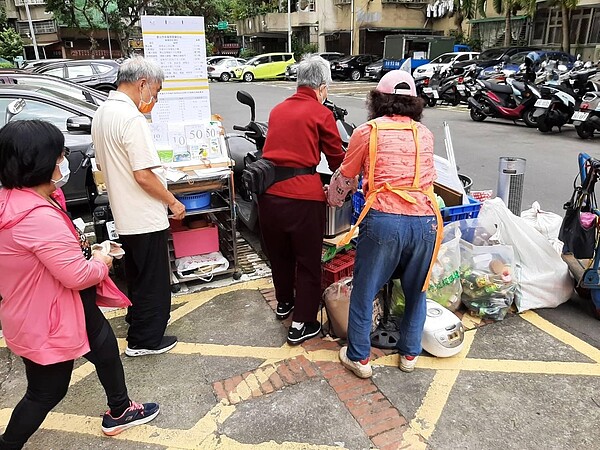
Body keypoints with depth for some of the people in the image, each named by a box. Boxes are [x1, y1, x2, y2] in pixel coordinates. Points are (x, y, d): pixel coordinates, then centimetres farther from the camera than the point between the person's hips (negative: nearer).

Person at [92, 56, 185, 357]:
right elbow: (144, 176, -25)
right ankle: (145, 340, 20)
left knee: (137, 274, 26)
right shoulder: (131, 118, -22)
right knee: (153, 281, 6)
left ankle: (137, 316, 45)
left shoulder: (102, 114, 8)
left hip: (124, 216, 9)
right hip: (145, 218, -9)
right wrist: (173, 202, -13)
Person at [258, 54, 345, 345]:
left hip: (268, 192, 6)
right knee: (308, 261, 9)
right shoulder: (321, 114, -3)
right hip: (303, 195, -6)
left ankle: (284, 302, 44)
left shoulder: (277, 110, 14)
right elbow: (336, 158, 6)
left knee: (278, 253, 23)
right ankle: (302, 325, 18)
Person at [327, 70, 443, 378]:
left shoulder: (367, 132, 4)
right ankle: (409, 354, 35)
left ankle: (359, 357, 24)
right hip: (425, 220, 4)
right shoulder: (425, 134, 14)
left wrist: (332, 199, 34)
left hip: (384, 220, -3)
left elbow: (344, 177, 14)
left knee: (364, 290, 13)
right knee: (416, 291, 21)